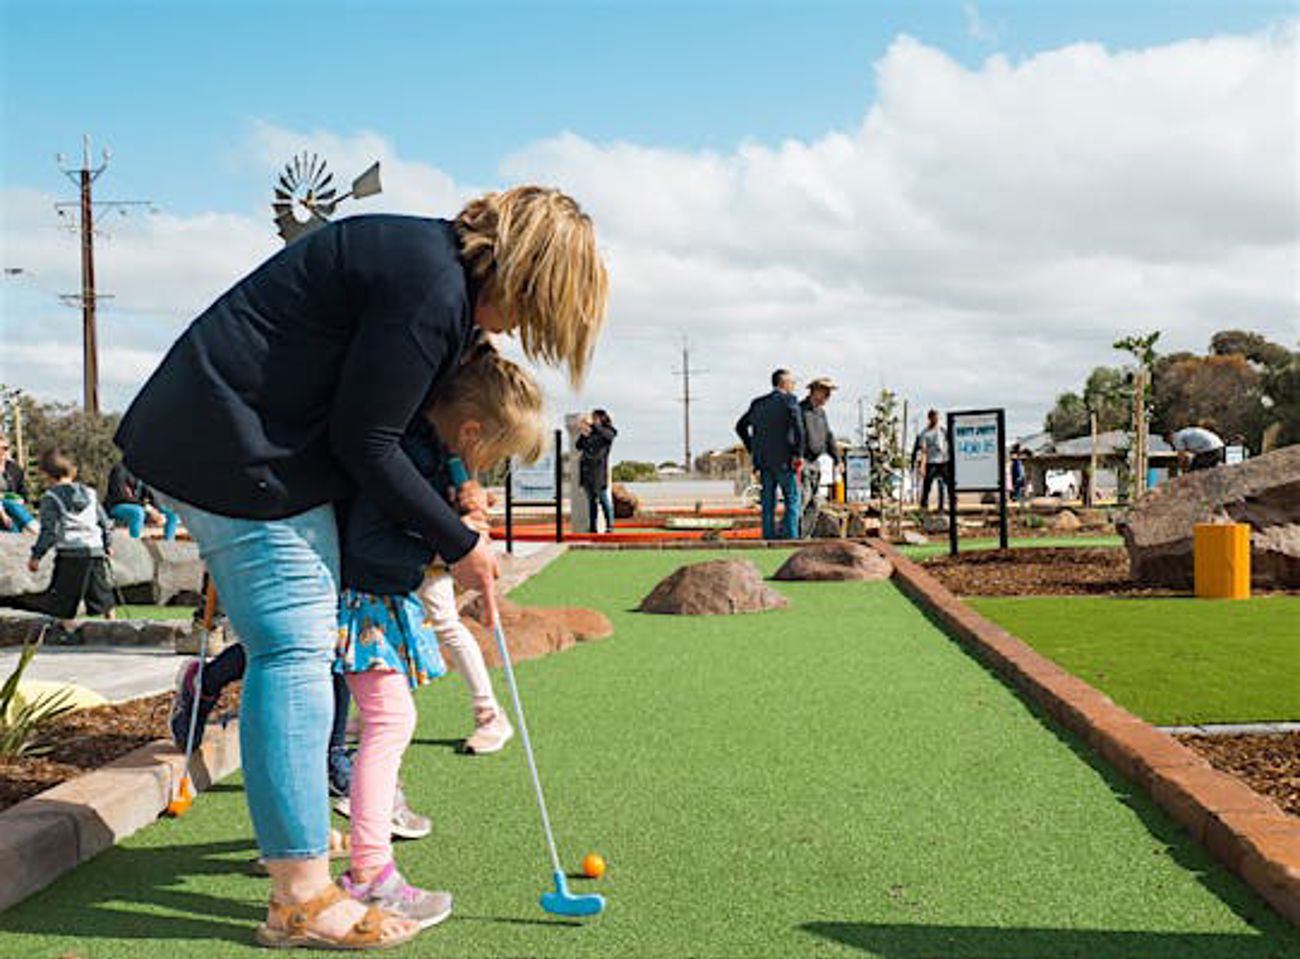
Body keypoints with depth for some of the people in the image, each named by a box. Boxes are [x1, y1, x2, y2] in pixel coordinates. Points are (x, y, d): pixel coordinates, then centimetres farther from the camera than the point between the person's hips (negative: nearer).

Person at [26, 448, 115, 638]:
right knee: (102, 593, 18)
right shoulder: (89, 493, 12)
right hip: (96, 550, 5)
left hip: (70, 553, -5)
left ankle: (66, 629, -4)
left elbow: (49, 531, -10)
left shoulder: (50, 498, -4)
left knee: (63, 598, 2)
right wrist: (108, 545, 30)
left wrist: (36, 555, -5)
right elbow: (105, 522, 17)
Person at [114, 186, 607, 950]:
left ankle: (298, 830, 33)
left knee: (296, 645, 17)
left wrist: (454, 497, 11)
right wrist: (459, 544, -9)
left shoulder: (434, 259, 12)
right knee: (294, 651, -9)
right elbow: (364, 443, -18)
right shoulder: (433, 288, -20)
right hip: (237, 451, -11)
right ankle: (303, 900, -3)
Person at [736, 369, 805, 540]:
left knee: (768, 502, 10)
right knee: (792, 499, 2)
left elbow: (740, 426, 20)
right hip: (783, 460, -6)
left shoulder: (758, 403, 14)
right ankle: (790, 537, -4)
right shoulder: (789, 400, -6)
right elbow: (797, 426, -20)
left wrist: (752, 449, 21)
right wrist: (798, 454, -13)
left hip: (762, 460, 6)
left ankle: (768, 536, 9)